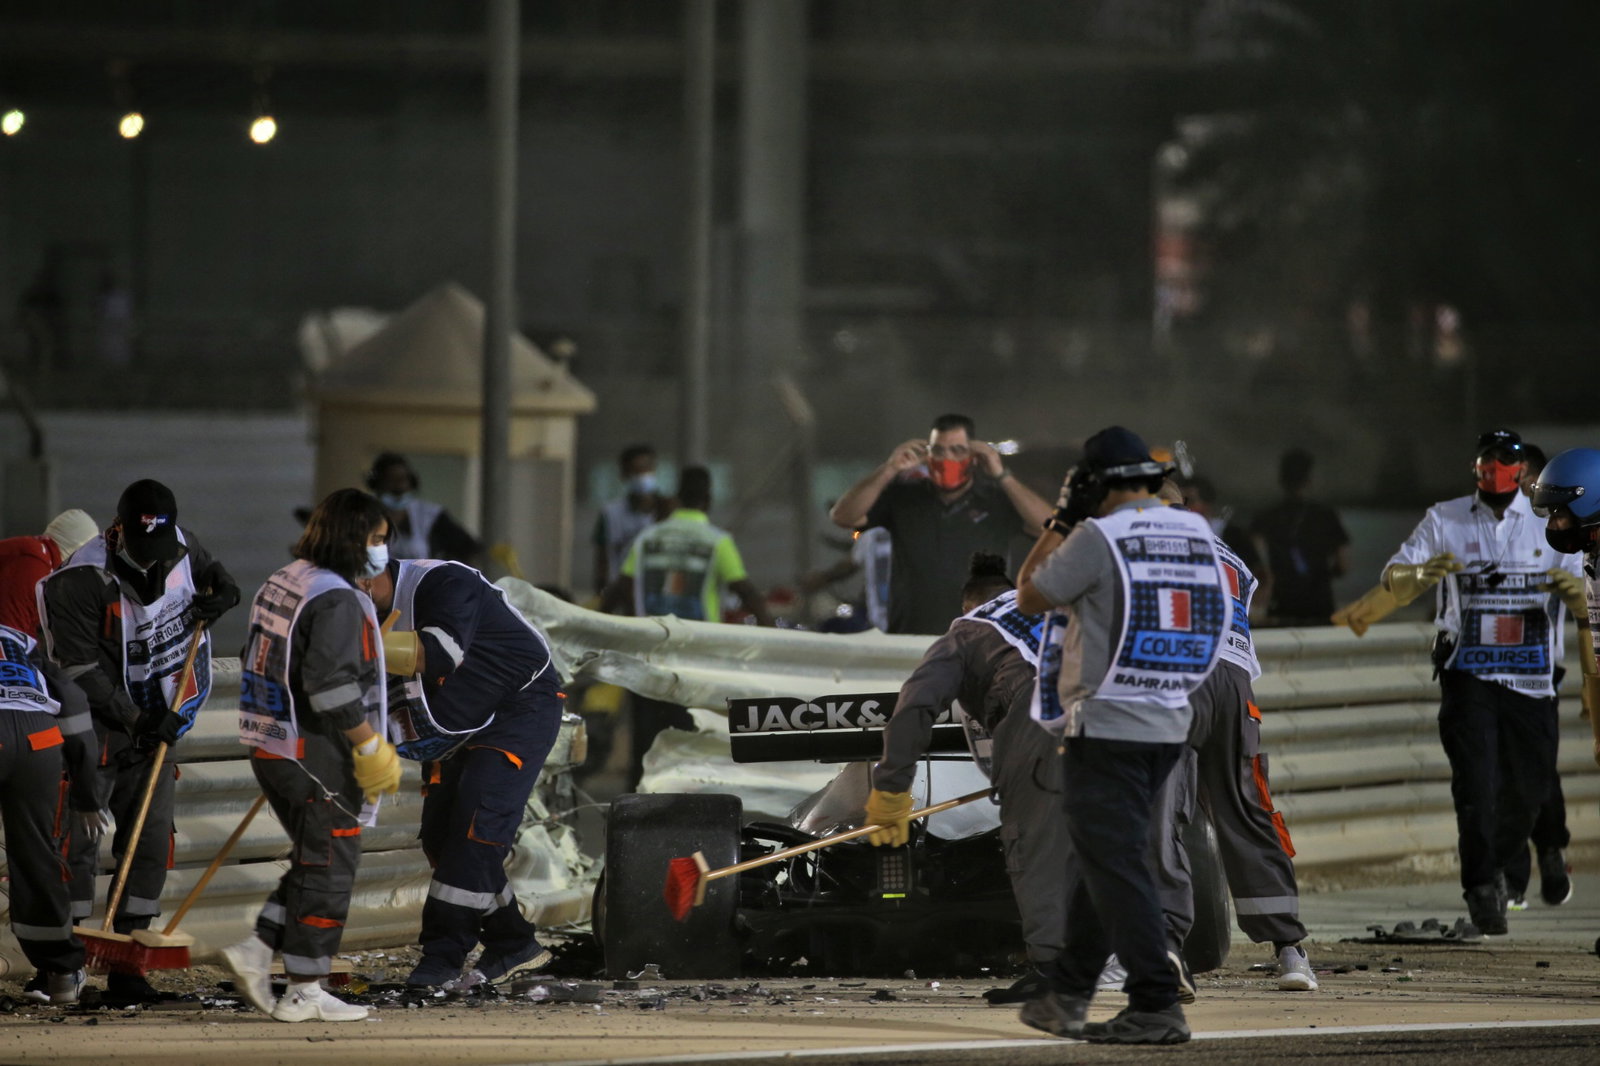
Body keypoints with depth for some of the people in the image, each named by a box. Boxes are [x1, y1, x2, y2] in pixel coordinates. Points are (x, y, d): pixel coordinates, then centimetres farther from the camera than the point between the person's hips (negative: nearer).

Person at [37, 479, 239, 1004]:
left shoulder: (181, 545, -3)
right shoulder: (83, 580, -22)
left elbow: (210, 570, 22)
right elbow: (82, 667, -22)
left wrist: (221, 592, -2)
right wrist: (136, 720, -25)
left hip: (156, 722, 6)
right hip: (96, 726, -5)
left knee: (150, 842, 1)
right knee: (77, 842, -7)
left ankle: (125, 965, 5)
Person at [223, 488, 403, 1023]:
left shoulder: (280, 584, 12)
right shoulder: (336, 600, -19)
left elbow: (261, 666, 19)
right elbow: (332, 684, -26)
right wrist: (369, 745, -18)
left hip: (271, 750, 9)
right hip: (319, 759, -9)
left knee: (314, 863, 19)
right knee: (328, 867, 1)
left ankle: (254, 951, 10)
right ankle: (304, 994, 5)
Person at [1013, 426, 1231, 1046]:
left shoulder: (1098, 538, -13)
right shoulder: (1195, 534, 7)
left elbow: (1029, 598, -2)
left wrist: (1061, 521, 6)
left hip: (1106, 729, -8)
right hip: (1169, 725, 8)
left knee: (1116, 866, -6)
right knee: (1104, 859, 18)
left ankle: (1157, 1006, -12)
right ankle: (1067, 995, 25)